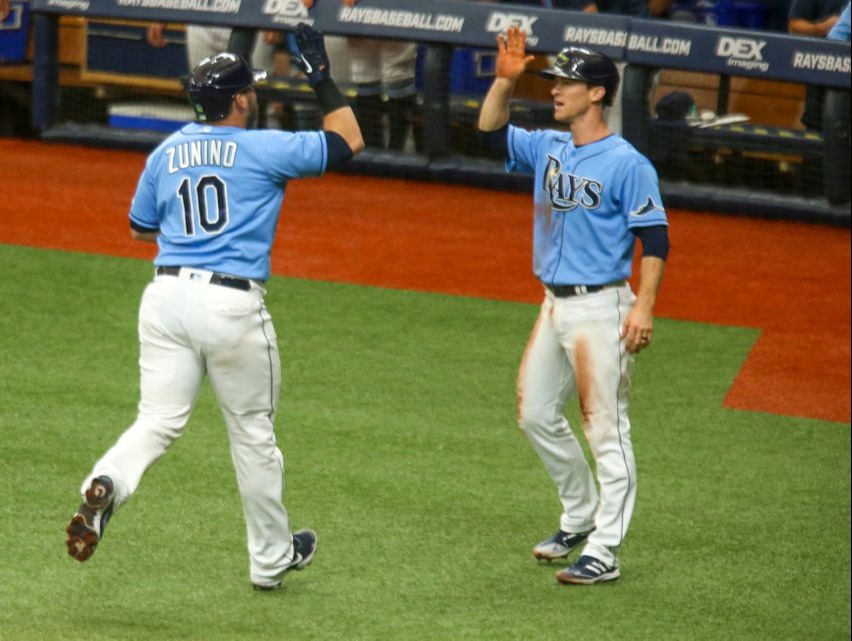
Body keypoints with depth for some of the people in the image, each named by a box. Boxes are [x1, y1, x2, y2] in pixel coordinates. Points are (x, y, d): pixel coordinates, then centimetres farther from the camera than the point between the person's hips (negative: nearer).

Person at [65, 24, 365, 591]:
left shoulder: (167, 154, 10)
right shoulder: (266, 149, -4)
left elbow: (141, 228, 21)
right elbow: (349, 141, 4)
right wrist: (321, 76, 10)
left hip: (167, 296, 4)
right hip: (234, 306, -4)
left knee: (158, 422, 2)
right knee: (254, 434, 12)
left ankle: (107, 485, -31)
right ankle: (272, 558, 25)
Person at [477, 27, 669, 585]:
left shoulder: (627, 164, -13)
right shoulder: (548, 148, 9)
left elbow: (655, 238, -14)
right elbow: (492, 131, 15)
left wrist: (644, 307, -22)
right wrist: (505, 80, -2)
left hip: (602, 307, -9)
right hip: (555, 305, 9)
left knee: (606, 429, -7)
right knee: (536, 415, 15)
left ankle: (604, 552, -7)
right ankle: (580, 518, 32)